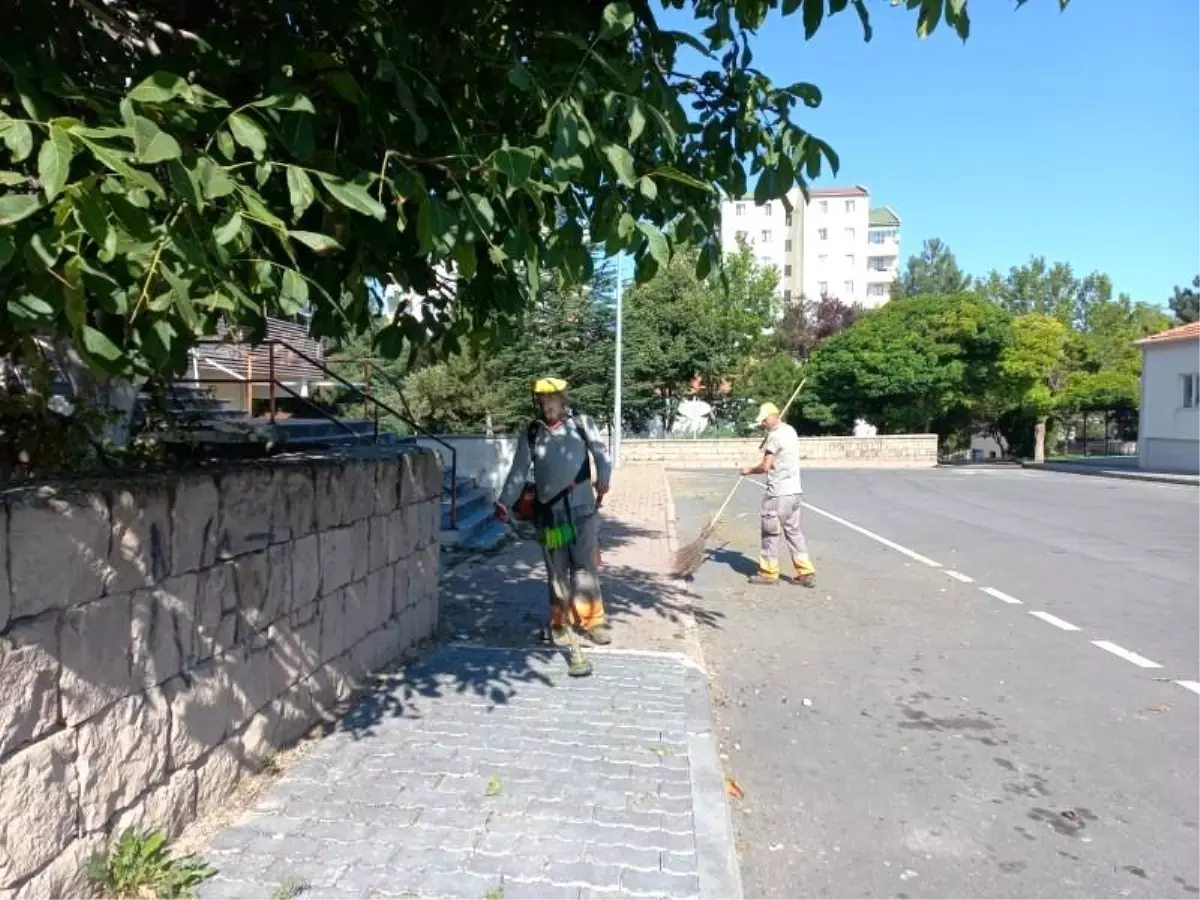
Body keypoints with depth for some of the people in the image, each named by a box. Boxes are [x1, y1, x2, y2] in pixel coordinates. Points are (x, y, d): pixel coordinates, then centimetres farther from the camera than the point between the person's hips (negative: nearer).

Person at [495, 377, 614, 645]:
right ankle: (559, 623, 22)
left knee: (584, 568, 0)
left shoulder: (581, 424, 2)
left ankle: (593, 621, 10)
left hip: (582, 508, -2)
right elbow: (518, 472, 9)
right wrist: (504, 502, 1)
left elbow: (601, 453, -5)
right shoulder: (531, 434, 7)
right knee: (556, 570, 9)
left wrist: (603, 479, -23)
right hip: (549, 511, 2)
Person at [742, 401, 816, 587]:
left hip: (779, 492, -9)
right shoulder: (790, 431, 15)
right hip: (794, 490, 9)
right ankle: (806, 573, 9)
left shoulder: (775, 436, -14)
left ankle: (769, 573, 11)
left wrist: (748, 470, 2)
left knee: (772, 532, 2)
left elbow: (765, 467, -13)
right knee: (793, 530, 12)